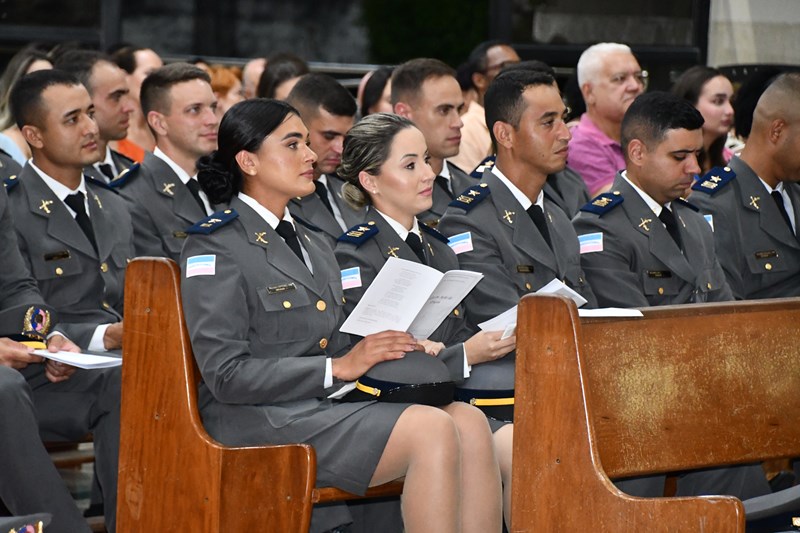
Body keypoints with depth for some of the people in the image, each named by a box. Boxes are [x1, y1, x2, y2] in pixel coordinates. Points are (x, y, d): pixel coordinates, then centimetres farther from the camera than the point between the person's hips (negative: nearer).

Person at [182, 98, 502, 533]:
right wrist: (337, 367, -15)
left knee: (469, 421, -19)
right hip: (257, 423, -8)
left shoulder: (312, 246, 23)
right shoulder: (213, 248, -4)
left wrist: (385, 349, 1)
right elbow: (227, 375, -13)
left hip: (326, 408, 8)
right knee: (432, 430, -27)